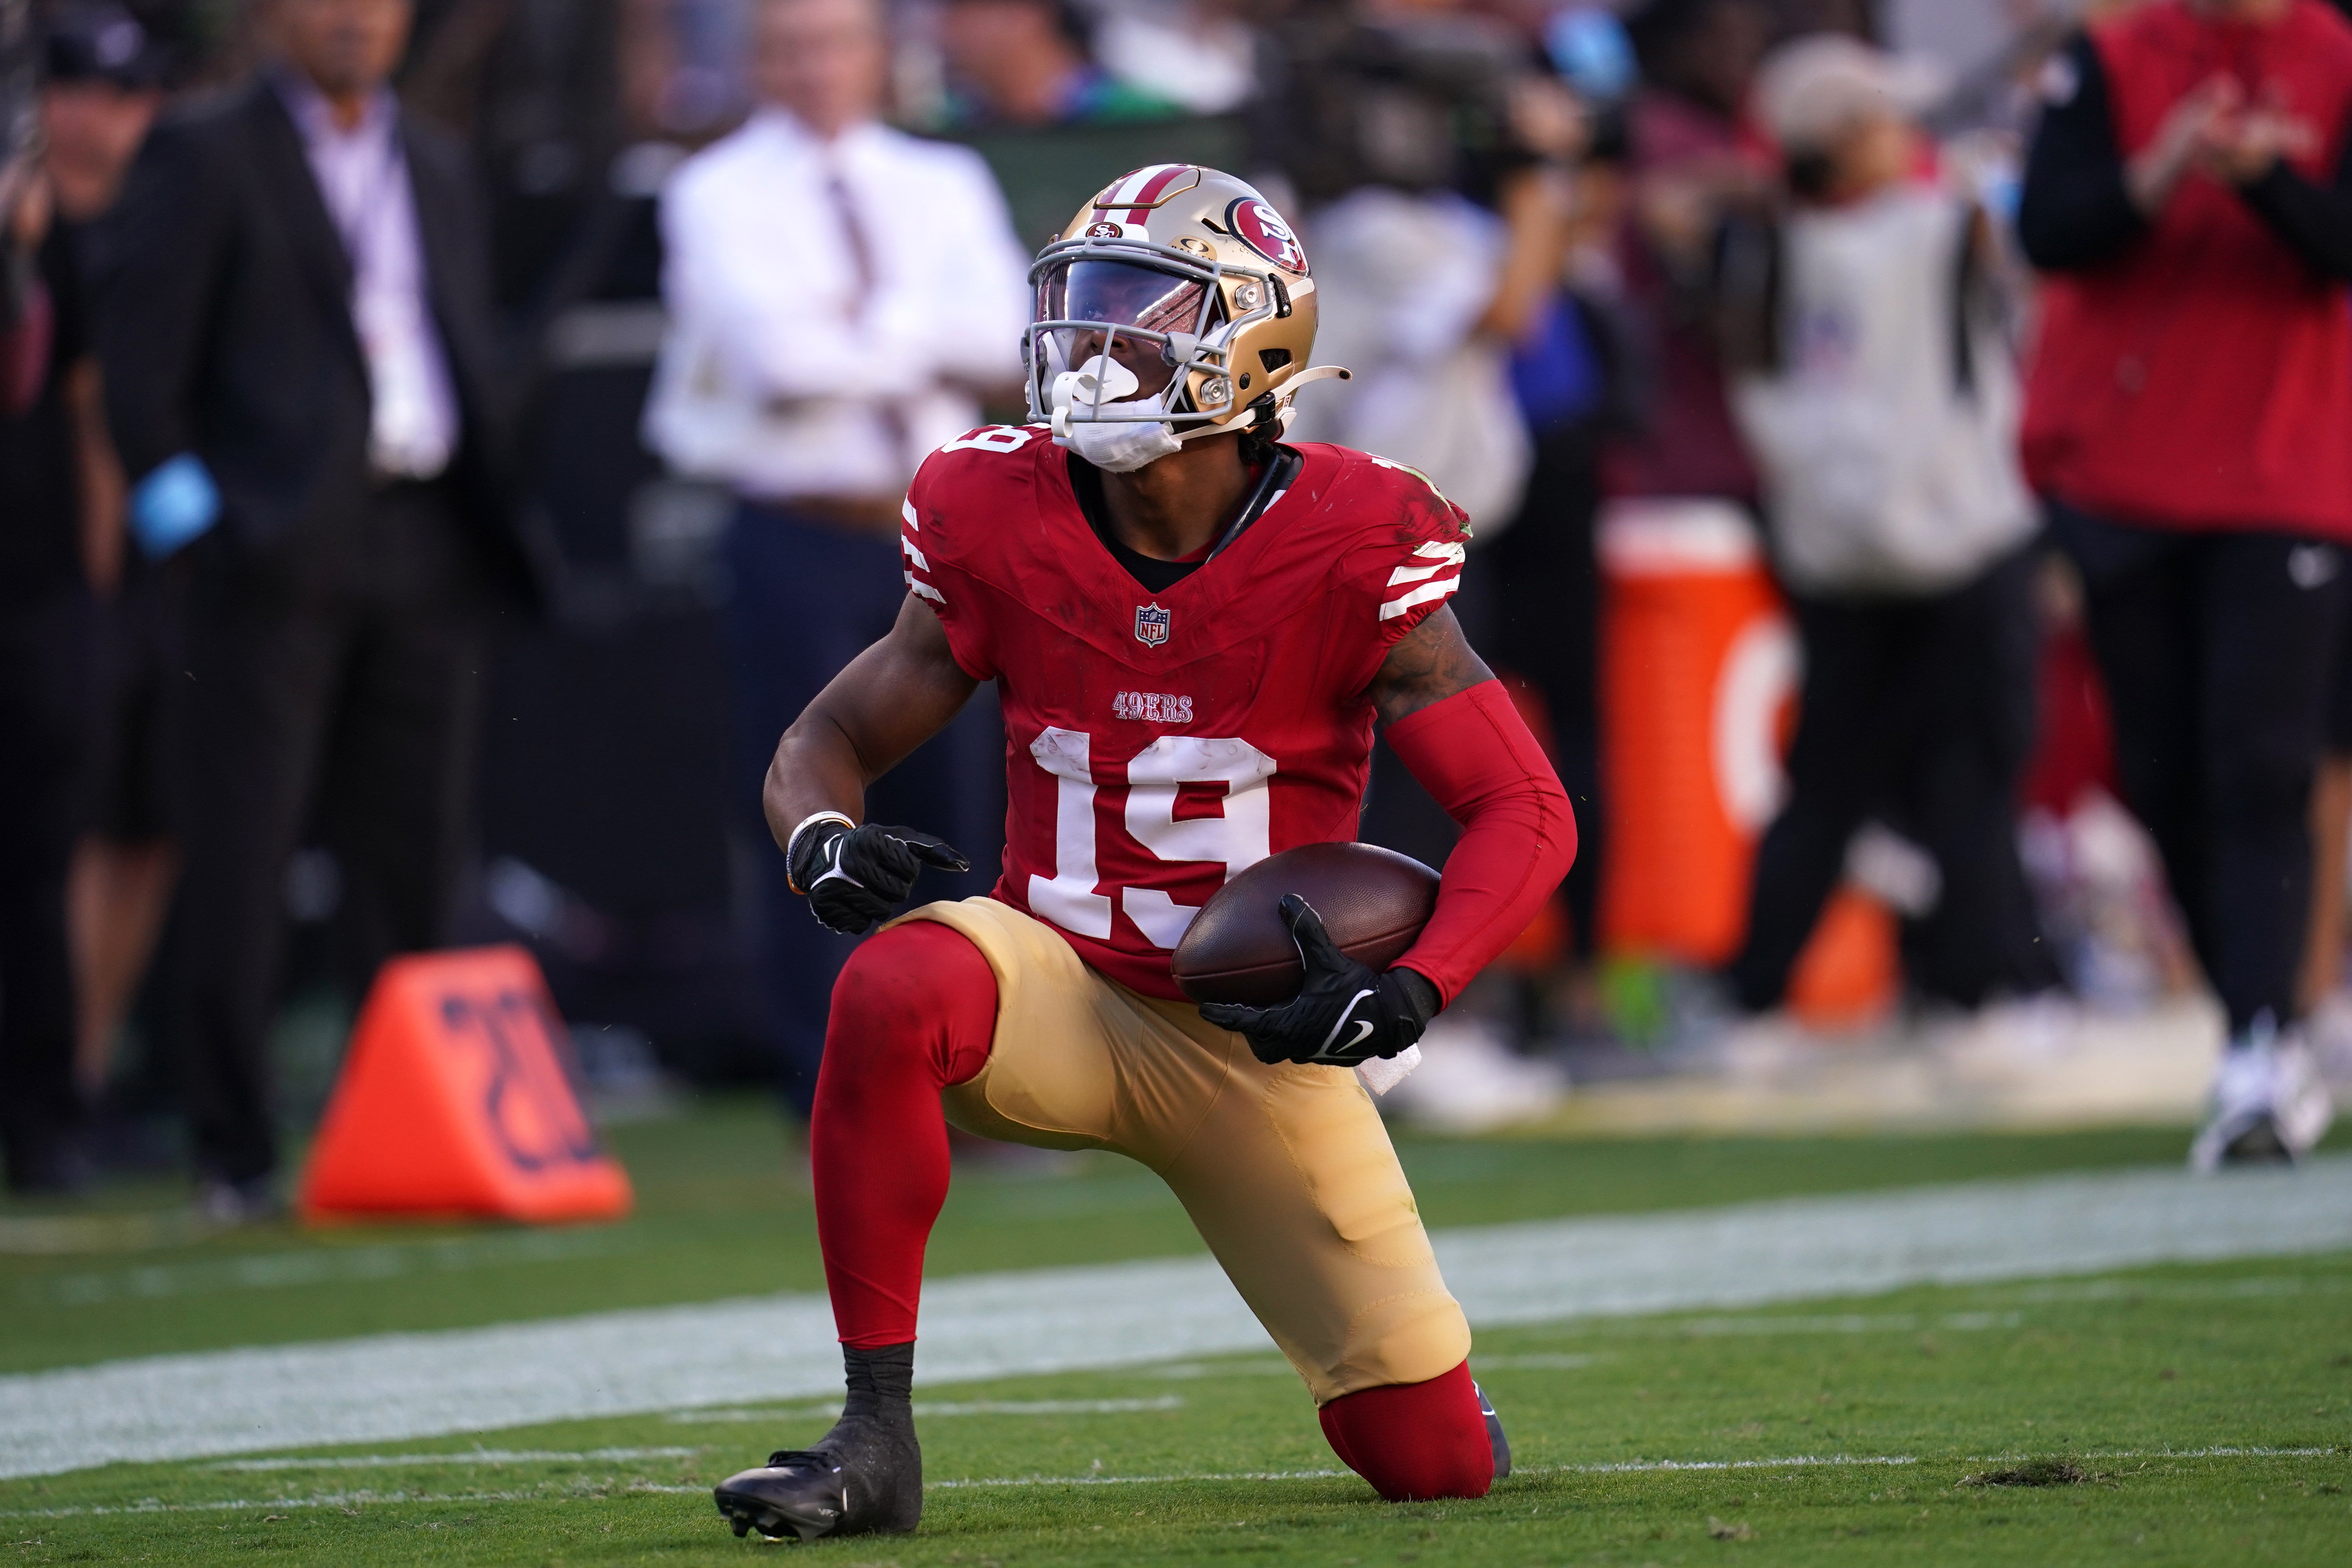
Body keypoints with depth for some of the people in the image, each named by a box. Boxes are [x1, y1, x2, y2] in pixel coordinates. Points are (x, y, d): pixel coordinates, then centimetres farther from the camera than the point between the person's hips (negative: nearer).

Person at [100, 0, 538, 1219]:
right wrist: (183, 513, -11)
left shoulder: (435, 169, 19)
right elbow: (142, 356, -4)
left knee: (413, 867, 6)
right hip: (279, 555, -5)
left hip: (427, 554, 5)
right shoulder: (204, 158, 1)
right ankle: (233, 1155, -3)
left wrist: (490, 523, 13)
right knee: (240, 869, -6)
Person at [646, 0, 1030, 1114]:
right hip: (798, 535, -4)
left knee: (953, 811, 5)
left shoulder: (943, 186, 12)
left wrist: (863, 322, -11)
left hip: (931, 531, 4)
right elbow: (776, 351, -15)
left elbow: (1002, 340, -3)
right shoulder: (718, 195, -1)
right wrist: (921, 342, -4)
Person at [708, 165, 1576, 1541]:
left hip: (1261, 1043, -1)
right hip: (1064, 989, 1)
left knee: (1438, 1466, -1)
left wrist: (1410, 993, -30)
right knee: (892, 993, -36)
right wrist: (827, 838, -20)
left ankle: (1416, 1361, 39)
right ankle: (877, 1443, -28)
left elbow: (1527, 812, -13)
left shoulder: (1350, 551, -14)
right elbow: (829, 739, 5)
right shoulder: (1003, 525, -6)